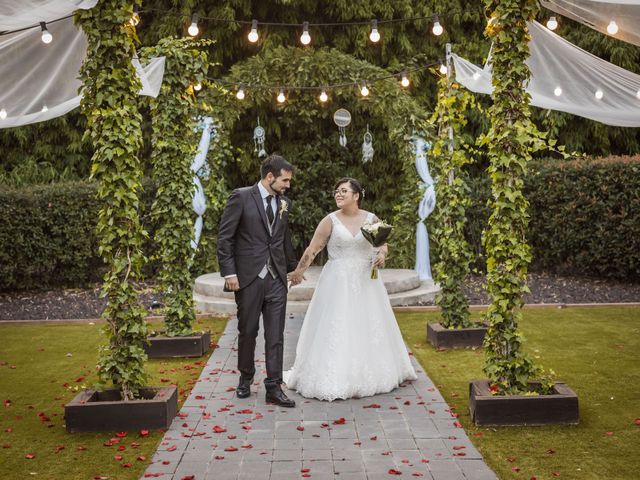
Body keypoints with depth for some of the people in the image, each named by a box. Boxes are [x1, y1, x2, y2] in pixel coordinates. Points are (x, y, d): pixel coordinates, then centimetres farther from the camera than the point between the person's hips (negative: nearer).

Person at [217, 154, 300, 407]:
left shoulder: (284, 203, 10)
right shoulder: (241, 197, -5)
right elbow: (224, 238, -7)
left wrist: (293, 267, 31)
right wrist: (229, 273, -12)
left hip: (277, 278, 4)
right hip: (248, 277, -4)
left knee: (275, 336, 1)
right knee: (247, 332, 9)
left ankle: (274, 387, 7)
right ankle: (245, 378, 29)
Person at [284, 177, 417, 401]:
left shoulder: (371, 219, 2)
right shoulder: (330, 220, -4)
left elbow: (383, 244, 13)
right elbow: (313, 249, -1)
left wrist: (381, 254, -9)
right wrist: (299, 270, 2)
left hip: (366, 282, 3)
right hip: (338, 283, -2)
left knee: (369, 327, 10)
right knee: (336, 329, -3)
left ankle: (372, 374, 26)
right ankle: (334, 379, 7)